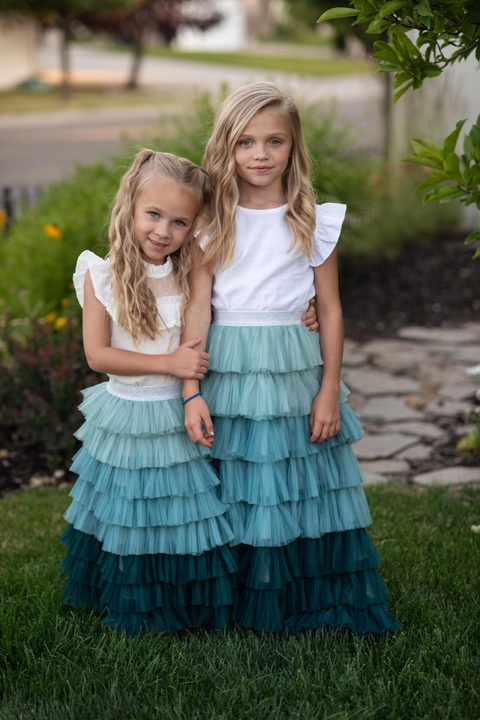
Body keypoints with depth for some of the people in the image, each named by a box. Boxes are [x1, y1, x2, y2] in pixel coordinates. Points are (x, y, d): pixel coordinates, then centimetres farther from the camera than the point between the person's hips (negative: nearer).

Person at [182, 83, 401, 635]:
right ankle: (235, 605, 25)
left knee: (302, 489, 6)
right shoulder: (211, 222, 1)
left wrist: (329, 392, -1)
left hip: (293, 374, 0)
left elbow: (330, 310, 4)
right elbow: (197, 308, -3)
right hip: (227, 374, 0)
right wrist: (191, 392, -10)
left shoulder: (314, 222, 2)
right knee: (233, 495, 7)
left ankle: (317, 601, 24)